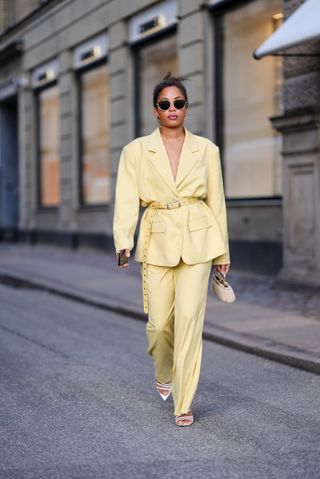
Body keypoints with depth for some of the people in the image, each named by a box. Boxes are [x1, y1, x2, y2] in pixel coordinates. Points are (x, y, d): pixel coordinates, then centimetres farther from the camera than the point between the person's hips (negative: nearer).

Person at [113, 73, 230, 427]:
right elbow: (127, 199, -5)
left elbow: (216, 201, 8)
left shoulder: (206, 149, 5)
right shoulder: (136, 151, 2)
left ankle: (183, 403, -2)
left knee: (190, 317, -10)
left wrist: (223, 251, 10)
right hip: (157, 240, 0)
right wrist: (123, 242, -19)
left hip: (197, 241, 0)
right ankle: (163, 373, 38)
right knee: (160, 322, 4)